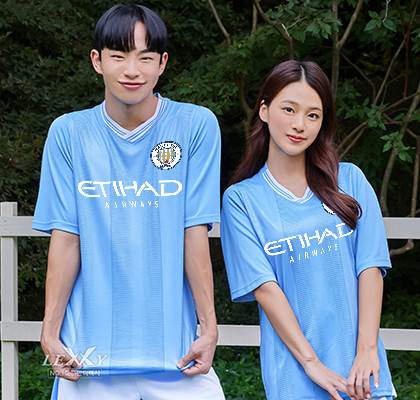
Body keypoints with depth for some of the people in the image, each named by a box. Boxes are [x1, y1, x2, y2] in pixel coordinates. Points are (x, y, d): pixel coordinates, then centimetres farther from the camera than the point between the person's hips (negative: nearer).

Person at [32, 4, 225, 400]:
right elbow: (65, 238, 1)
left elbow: (195, 234, -3)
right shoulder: (69, 133, 3)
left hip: (173, 348, 0)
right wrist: (50, 330, -3)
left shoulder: (196, 126, -1)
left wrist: (209, 328, -6)